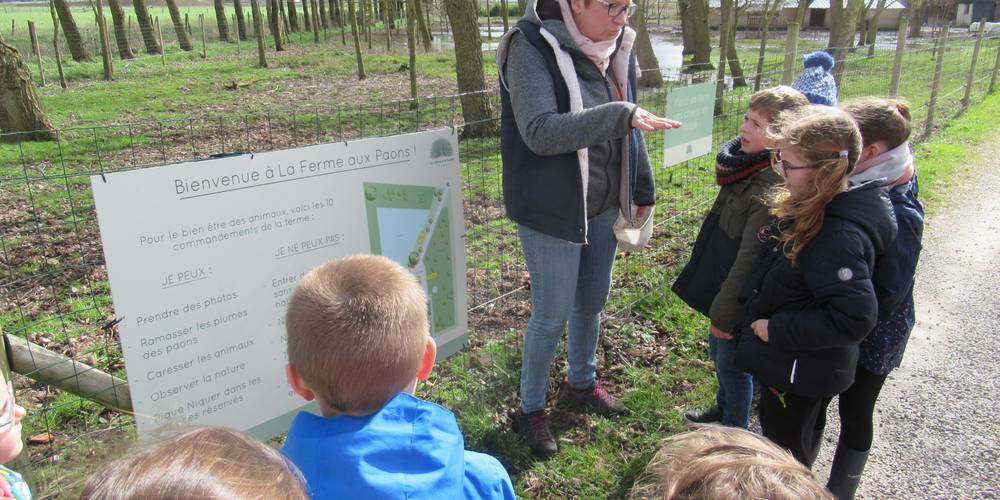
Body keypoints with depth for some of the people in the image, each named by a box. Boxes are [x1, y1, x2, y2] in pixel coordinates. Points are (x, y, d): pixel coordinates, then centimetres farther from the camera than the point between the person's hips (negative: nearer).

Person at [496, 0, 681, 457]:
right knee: (552, 314, 4)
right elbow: (539, 132, -30)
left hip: (603, 207, 7)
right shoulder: (533, 47, -17)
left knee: (592, 302, 20)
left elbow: (628, 131, 13)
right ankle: (530, 408, 26)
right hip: (552, 211, -7)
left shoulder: (614, 50, 4)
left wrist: (642, 191, 15)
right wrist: (618, 115, -36)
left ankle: (582, 383, 44)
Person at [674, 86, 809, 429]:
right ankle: (723, 409, 49)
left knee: (732, 364, 10)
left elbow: (751, 259, -26)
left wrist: (725, 312, -19)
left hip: (742, 301, -9)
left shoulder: (773, 189, -28)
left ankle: (735, 431, 33)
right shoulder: (747, 168, 2)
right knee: (718, 350, 25)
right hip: (721, 284, 9)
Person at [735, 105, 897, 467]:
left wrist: (776, 330, -25)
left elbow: (854, 317, -33)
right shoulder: (812, 208, -4)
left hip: (800, 372, -9)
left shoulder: (838, 236, -33)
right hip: (795, 364, 9)